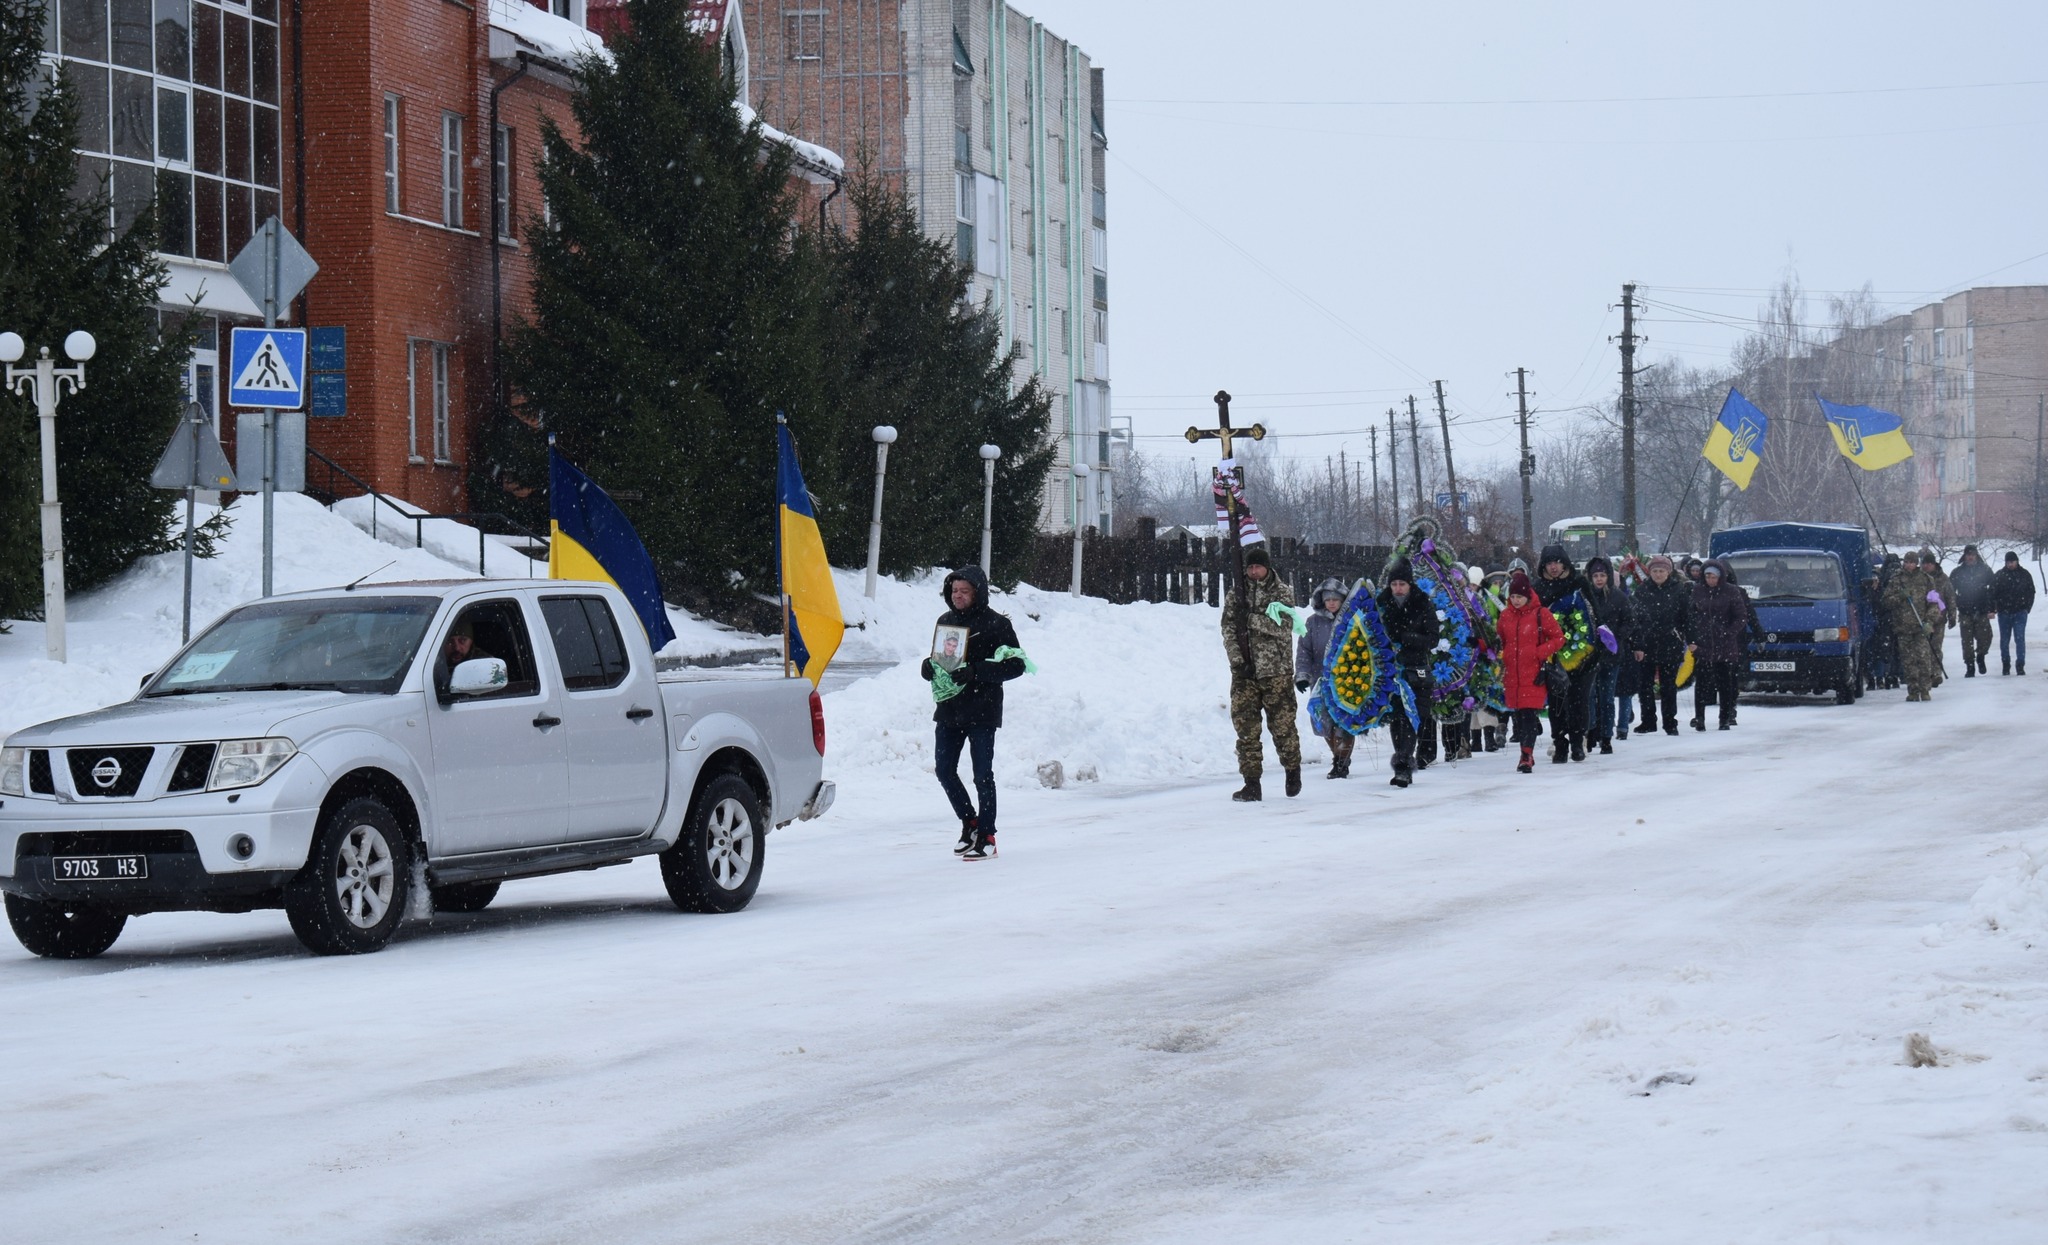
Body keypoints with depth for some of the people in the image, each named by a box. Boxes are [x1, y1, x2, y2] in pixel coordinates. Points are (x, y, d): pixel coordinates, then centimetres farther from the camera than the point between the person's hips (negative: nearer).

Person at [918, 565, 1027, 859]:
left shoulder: (996, 624, -7)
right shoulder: (946, 621, 12)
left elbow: (1016, 665, -12)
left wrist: (975, 672, -22)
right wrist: (930, 667, -3)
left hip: (982, 712, -6)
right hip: (949, 710, 6)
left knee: (983, 775, -1)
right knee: (944, 770, 6)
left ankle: (986, 836, 8)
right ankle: (969, 822, 24)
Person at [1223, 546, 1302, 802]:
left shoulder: (1281, 592, 1)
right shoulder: (1236, 595, 8)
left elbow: (1284, 629, -11)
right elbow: (1229, 631, 3)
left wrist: (1252, 618, -21)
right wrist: (1238, 661, -10)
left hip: (1276, 670, -2)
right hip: (1244, 672, 2)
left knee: (1282, 724, 1)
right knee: (1246, 727, -2)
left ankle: (1293, 770, 25)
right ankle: (1251, 784, 2)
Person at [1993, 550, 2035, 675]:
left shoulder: (2025, 575, 4)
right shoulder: (1999, 575, 2)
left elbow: (2031, 592, 11)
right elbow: (1992, 593, 2)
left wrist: (2027, 608, 4)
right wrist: (1993, 609, -7)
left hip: (2020, 613, -1)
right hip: (2004, 613, 1)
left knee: (2020, 639, -10)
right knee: (2004, 640, 8)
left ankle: (2021, 665, -7)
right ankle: (2005, 665, 20)